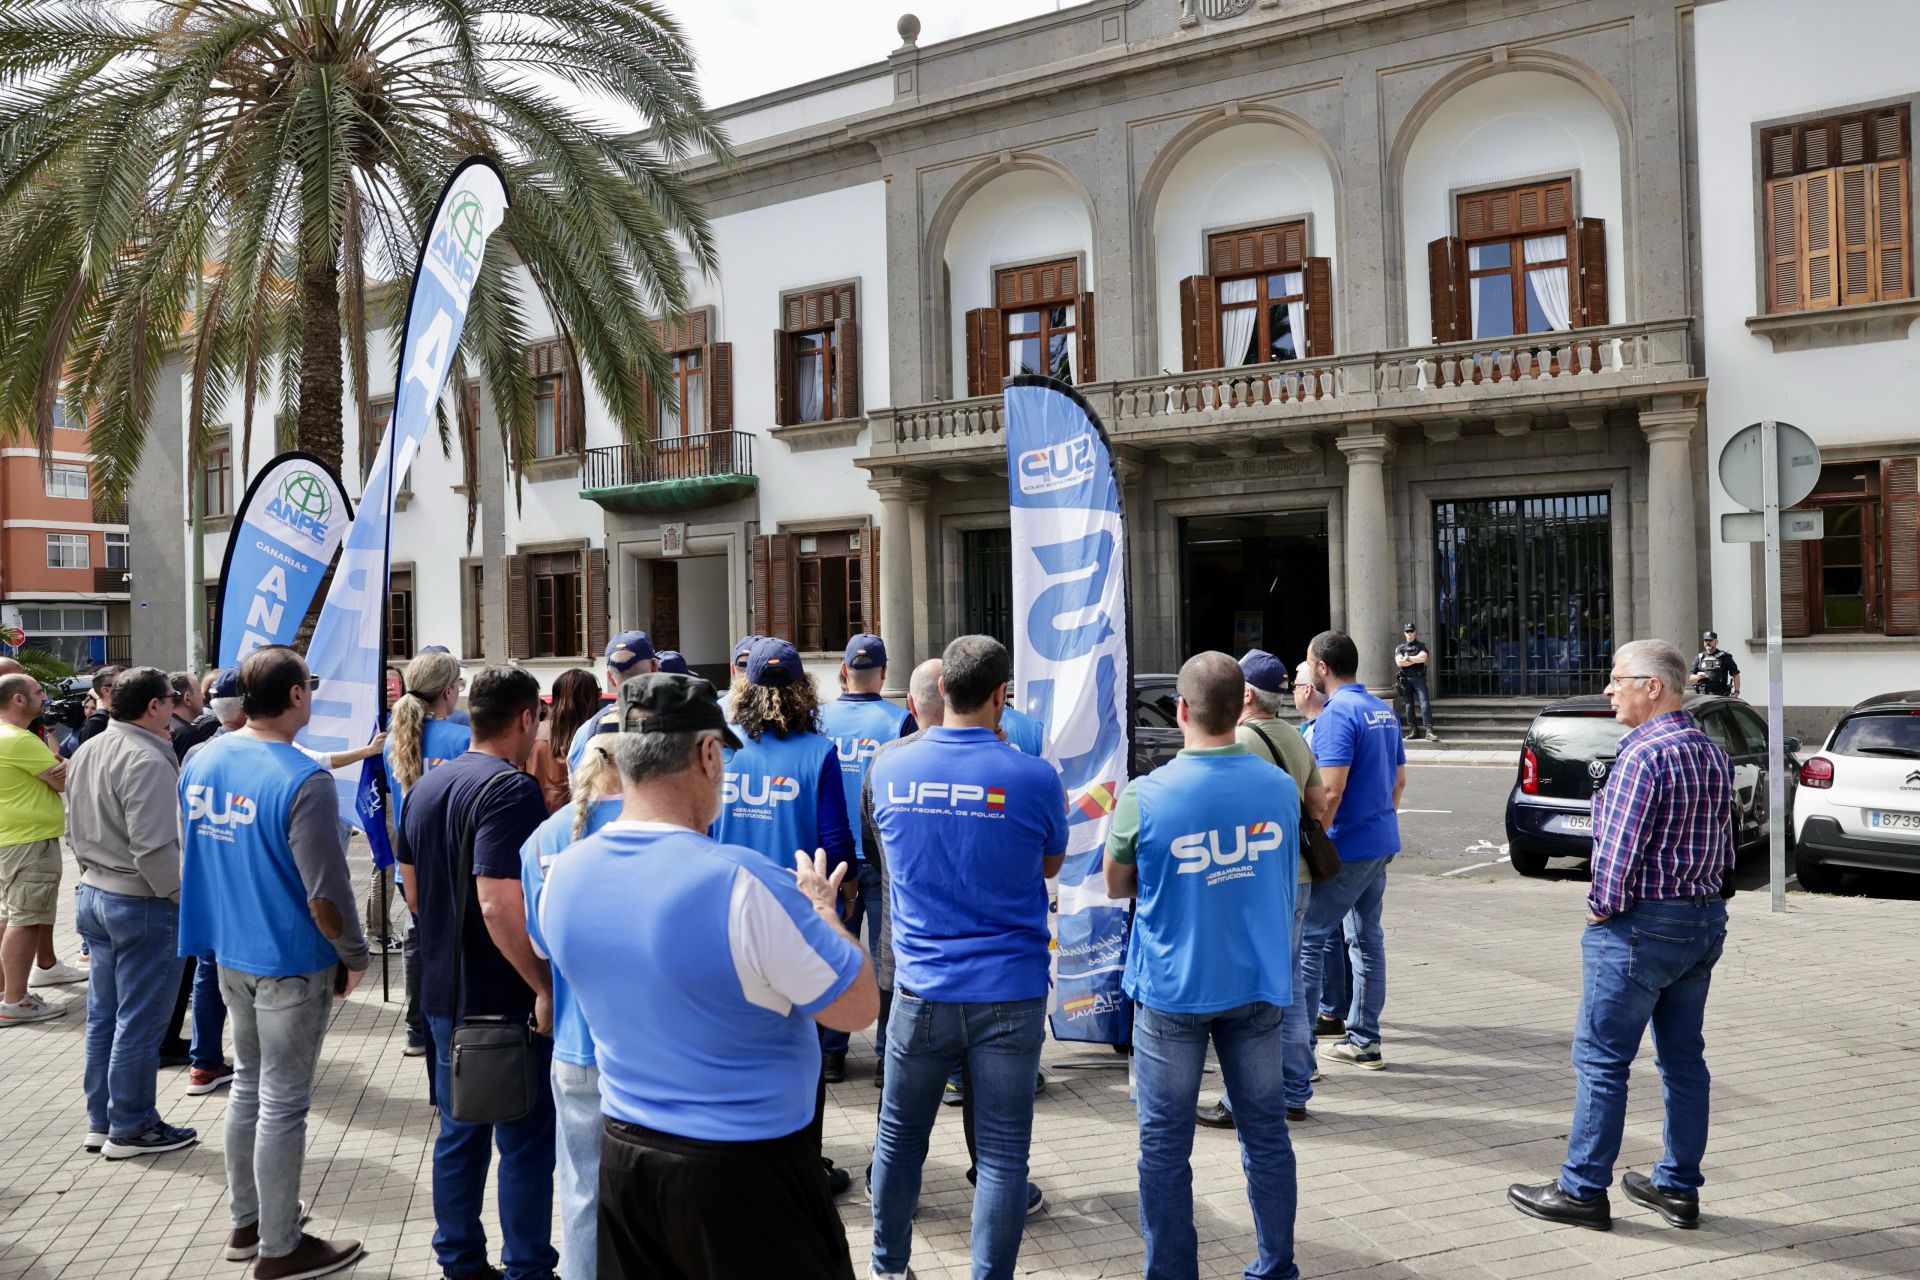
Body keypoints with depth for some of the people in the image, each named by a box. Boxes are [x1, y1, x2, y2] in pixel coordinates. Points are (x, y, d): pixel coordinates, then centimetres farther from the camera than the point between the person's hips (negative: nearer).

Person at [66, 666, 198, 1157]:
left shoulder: (86, 753, 8)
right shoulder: (147, 760, -21)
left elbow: (76, 831, 17)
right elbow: (154, 849, -24)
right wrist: (184, 897, -13)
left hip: (93, 895, 9)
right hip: (142, 904, -9)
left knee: (103, 1016, 17)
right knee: (139, 1022, 2)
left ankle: (101, 1122, 27)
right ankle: (131, 1129, 12)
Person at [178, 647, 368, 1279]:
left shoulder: (200, 762, 1)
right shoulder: (303, 780, -24)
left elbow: (188, 858, 13)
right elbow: (326, 893, -23)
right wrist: (355, 956, -8)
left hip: (228, 953, 8)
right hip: (290, 963, -8)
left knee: (249, 1084, 22)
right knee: (283, 1103, 4)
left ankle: (246, 1221, 35)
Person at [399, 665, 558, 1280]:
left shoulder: (425, 787, 8)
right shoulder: (511, 789, -20)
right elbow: (500, 907, -28)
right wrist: (545, 988, -22)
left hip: (444, 993, 8)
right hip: (507, 1000, -8)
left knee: (458, 1134, 18)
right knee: (526, 1142, 5)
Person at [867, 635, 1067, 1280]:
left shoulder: (890, 768, -4)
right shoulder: (1034, 778, -13)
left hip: (922, 989, 3)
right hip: (1010, 992, -2)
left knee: (899, 1135, 19)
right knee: (1003, 1153, 7)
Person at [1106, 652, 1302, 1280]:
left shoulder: (1144, 797, -17)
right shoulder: (1281, 788, -5)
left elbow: (1118, 886, -1)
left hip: (1173, 989, -3)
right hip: (1259, 985, 3)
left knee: (1165, 1144, 9)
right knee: (1265, 1131, 16)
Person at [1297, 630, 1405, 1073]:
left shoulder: (1337, 714, -17)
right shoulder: (1384, 711, 12)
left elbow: (1331, 791, -23)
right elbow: (1399, 779, 19)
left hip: (1347, 847, -9)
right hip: (1381, 842, 9)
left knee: (1308, 939, -4)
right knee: (1368, 939, 14)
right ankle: (1364, 1041, 20)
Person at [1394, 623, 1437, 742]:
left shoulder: (1421, 646, 8)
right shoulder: (1399, 648, 11)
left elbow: (1423, 657, -12)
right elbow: (1399, 662, -6)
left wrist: (1407, 658, -7)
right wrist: (1416, 659, -6)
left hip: (1419, 678, -2)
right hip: (1405, 679, 2)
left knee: (1425, 703, -12)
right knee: (1409, 705, 4)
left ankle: (1428, 731, -18)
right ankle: (1414, 730, 10)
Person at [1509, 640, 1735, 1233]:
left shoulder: (1643, 755, -19)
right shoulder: (1713, 753, 10)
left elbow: (1620, 850, -21)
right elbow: (1723, 844, 15)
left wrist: (1603, 910, -7)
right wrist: (1704, 900, 17)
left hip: (1641, 924, -9)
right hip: (1707, 919, 9)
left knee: (1601, 1058, 0)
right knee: (1683, 1057, 14)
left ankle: (1582, 1190, 7)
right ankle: (1679, 1187, 23)